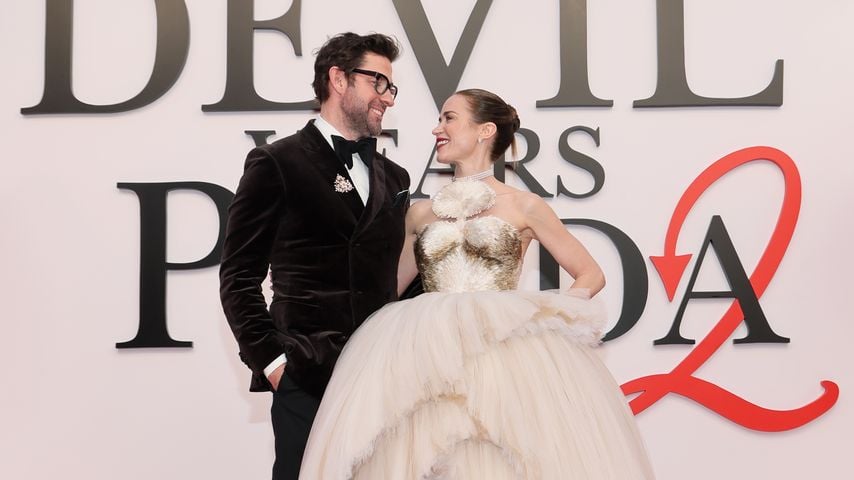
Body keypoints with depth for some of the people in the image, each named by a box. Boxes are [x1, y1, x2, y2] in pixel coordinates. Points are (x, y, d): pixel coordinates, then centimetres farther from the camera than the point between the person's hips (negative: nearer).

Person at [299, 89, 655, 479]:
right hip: (431, 363, 3)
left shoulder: (523, 207, 7)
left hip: (505, 356, -3)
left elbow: (591, 274, 9)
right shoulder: (421, 213, 17)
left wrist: (548, 316, -8)